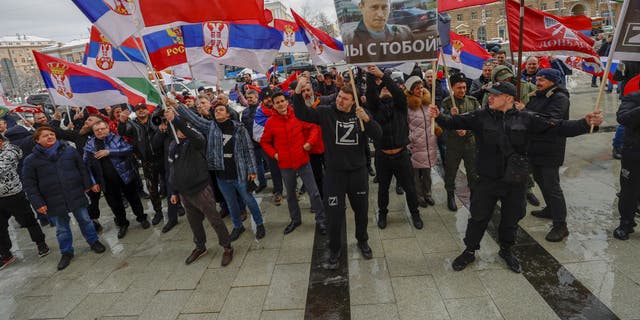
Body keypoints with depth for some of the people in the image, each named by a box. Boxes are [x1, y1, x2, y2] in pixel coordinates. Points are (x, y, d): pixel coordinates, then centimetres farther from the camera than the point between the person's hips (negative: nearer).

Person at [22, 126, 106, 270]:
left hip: (76, 195, 1)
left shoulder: (69, 150, 0)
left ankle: (94, 242, 32)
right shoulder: (31, 160, -4)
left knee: (85, 220, 12)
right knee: (61, 228, 12)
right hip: (53, 201, 0)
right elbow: (29, 184, -3)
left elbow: (82, 168, 8)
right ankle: (66, 252, 30)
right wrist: (38, 203, -8)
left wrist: (88, 184, 5)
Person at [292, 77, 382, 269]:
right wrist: (298, 92, -29)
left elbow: (378, 135, -10)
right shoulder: (326, 113, -5)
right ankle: (334, 251, 27)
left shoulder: (361, 114, -1)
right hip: (334, 172, -2)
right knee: (334, 214, 3)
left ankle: (362, 241, 46)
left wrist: (367, 119, -27)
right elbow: (301, 114, -15)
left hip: (358, 172, 2)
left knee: (361, 210, 19)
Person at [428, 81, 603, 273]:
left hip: (515, 181, 2)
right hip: (487, 179, -1)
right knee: (479, 217, 9)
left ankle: (506, 250, 42)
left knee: (511, 218, 17)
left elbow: (556, 127, 0)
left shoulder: (524, 119, -2)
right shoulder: (481, 117, -6)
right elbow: (456, 121, -14)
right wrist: (439, 117, -32)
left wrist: (585, 123, -9)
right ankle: (470, 251, 29)